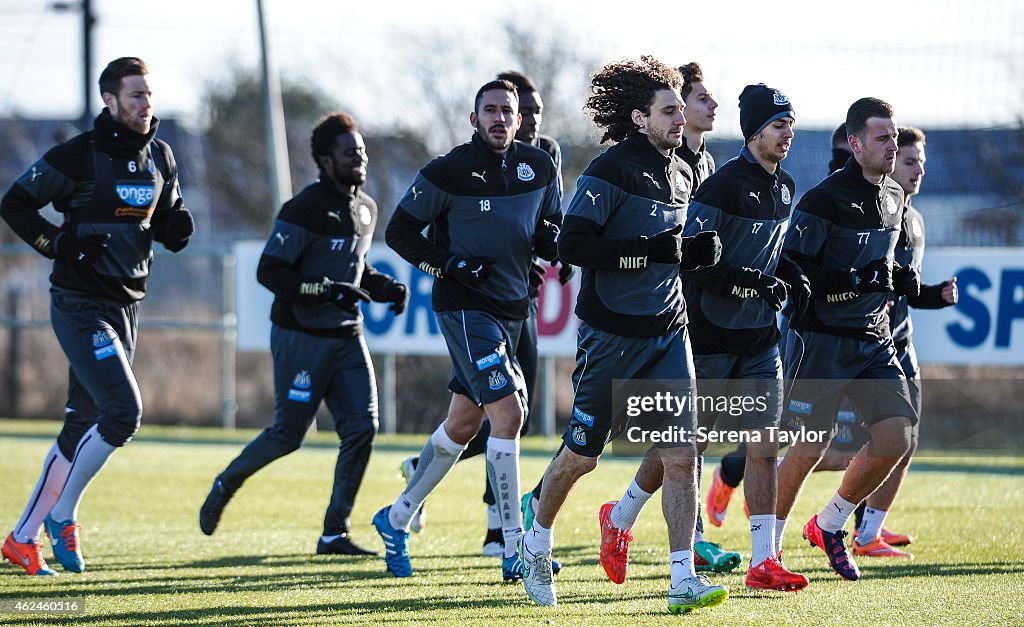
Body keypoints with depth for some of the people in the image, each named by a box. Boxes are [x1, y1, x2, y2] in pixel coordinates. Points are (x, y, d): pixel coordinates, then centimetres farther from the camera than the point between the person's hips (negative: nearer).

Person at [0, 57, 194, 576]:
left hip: (126, 307, 7)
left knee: (83, 425, 9)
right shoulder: (78, 156, -14)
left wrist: (176, 227, -4)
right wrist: (58, 246, -17)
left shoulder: (159, 158, 7)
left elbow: (166, 218, 19)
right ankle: (62, 515, -2)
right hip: (80, 305, -7)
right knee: (123, 411, -18)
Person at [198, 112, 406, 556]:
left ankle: (334, 533, 1)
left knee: (362, 426, -6)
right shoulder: (306, 209, -15)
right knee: (288, 434, -1)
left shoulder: (366, 209, 11)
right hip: (301, 336, -7)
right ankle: (225, 485, 28)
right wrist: (329, 291, -25)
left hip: (346, 336, 7)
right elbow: (270, 271, -18)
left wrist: (385, 288, 6)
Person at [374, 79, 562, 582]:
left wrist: (554, 243, -7)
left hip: (512, 309, 7)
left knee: (463, 424, 15)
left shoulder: (539, 168, 5)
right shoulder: (448, 172, -11)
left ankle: (396, 519, 32)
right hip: (464, 308, -7)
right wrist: (449, 264, -16)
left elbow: (550, 234, 17)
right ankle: (514, 549, -15)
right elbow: (400, 231, -4)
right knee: (508, 413, -18)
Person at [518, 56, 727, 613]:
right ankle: (537, 544, 31)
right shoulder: (610, 171, -14)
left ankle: (683, 578, -7)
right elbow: (571, 244, -23)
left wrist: (697, 252, 5)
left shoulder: (681, 175, 11)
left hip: (668, 332, 6)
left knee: (681, 453, -6)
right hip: (611, 335, -6)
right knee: (581, 454, 7)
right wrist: (647, 251, -25)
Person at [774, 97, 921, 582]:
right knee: (810, 448, -3)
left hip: (873, 341, 7)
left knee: (896, 437, -6)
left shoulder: (892, 197, 12)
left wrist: (900, 279, 7)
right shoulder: (825, 200, -14)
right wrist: (859, 280, -24)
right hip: (822, 341, -7)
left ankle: (830, 525, 15)